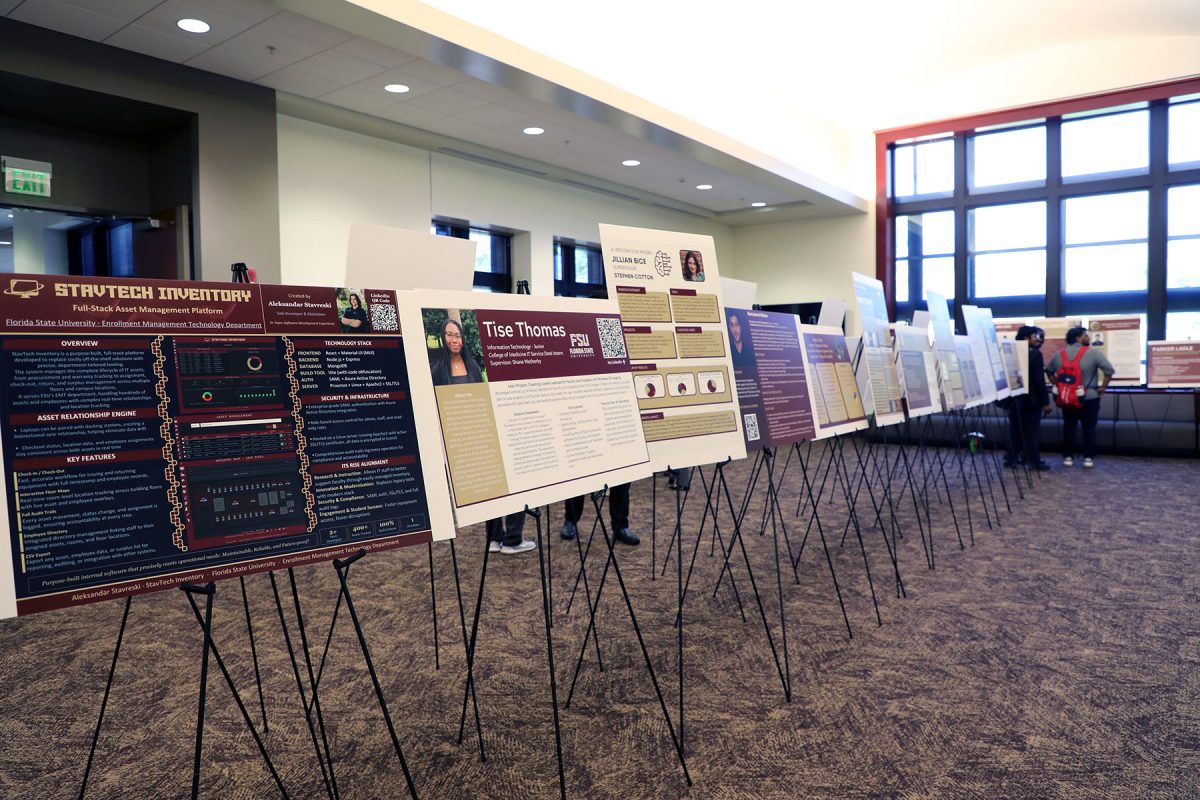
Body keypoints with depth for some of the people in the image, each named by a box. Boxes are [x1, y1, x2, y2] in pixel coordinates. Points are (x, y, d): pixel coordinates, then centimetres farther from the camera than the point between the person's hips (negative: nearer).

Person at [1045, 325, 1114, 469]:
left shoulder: (1059, 354, 5)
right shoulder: (1093, 353, -9)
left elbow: (1049, 371, 14)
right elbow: (1109, 370, -16)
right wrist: (1102, 388, -6)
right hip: (1089, 397, -4)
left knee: (1069, 427, 10)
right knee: (1089, 428, 5)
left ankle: (1068, 457, 11)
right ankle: (1088, 458, 5)